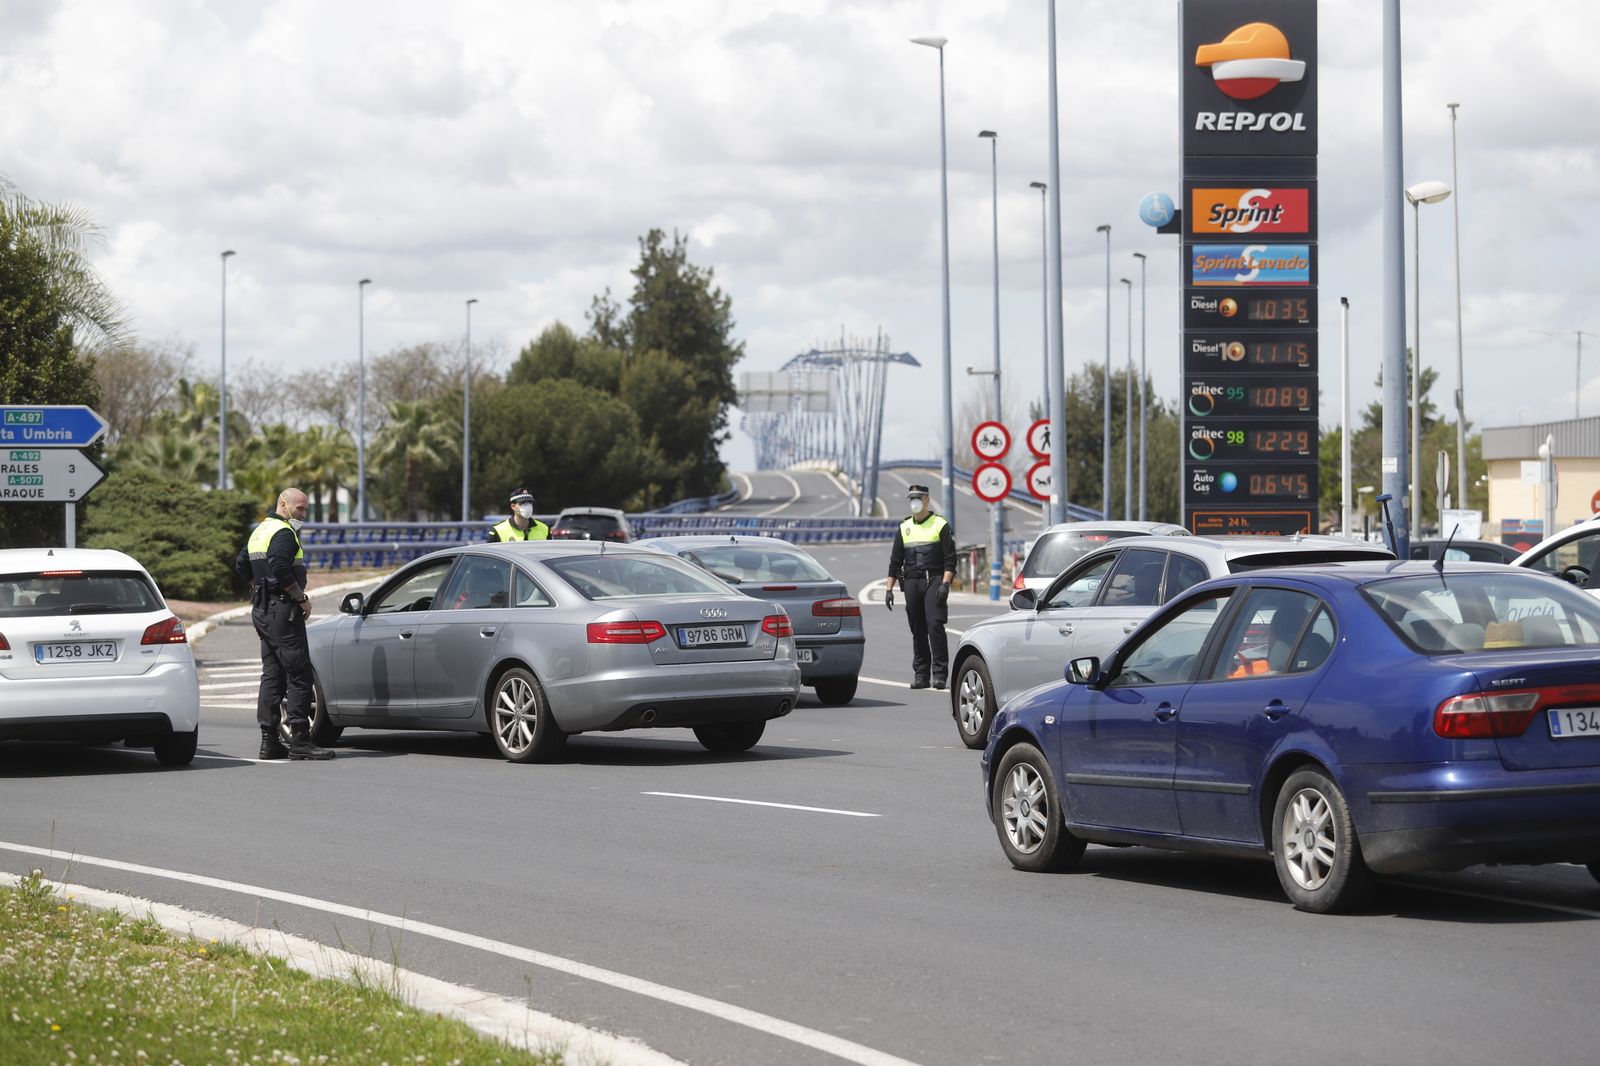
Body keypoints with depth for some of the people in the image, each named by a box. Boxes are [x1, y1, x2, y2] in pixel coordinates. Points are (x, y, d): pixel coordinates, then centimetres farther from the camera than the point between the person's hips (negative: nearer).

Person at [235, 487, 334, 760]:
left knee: (272, 674, 11)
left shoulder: (260, 531, 18)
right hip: (283, 610, -10)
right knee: (299, 674, -9)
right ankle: (299, 741, -13)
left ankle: (269, 741, 10)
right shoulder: (283, 533, -13)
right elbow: (280, 568, -25)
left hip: (261, 611, 10)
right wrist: (302, 598, -16)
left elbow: (242, 565, 26)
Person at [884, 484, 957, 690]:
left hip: (934, 581, -4)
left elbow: (950, 559, -2)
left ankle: (940, 673, -13)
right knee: (917, 630, 5)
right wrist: (889, 589, 10)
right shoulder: (904, 528, 16)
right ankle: (920, 674, 9)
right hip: (912, 582, 4)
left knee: (935, 625, -14)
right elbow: (895, 561, 17)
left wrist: (945, 584, -14)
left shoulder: (940, 525, 3)